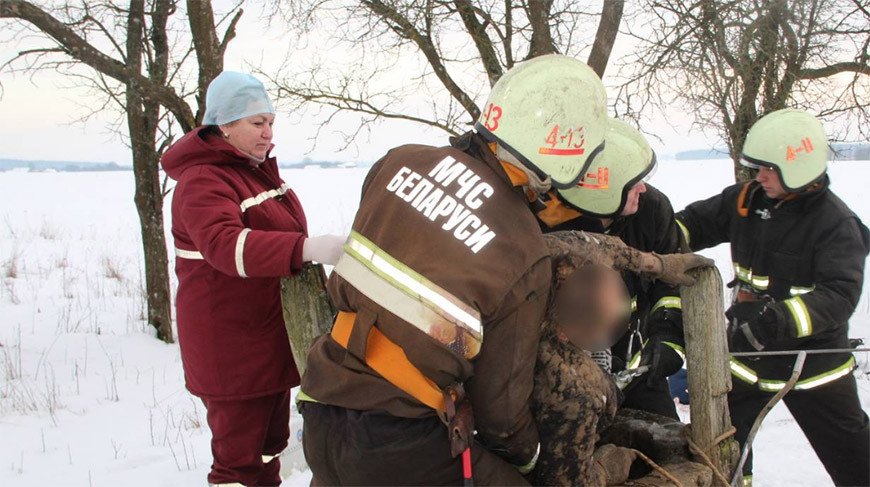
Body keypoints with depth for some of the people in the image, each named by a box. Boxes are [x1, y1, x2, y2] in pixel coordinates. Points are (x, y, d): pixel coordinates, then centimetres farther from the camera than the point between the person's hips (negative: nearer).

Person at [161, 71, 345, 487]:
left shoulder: (259, 167, 12)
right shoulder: (202, 182, -19)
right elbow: (227, 246, -39)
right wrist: (308, 248, -49)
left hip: (273, 338, 9)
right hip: (231, 348, -9)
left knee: (270, 442, 23)